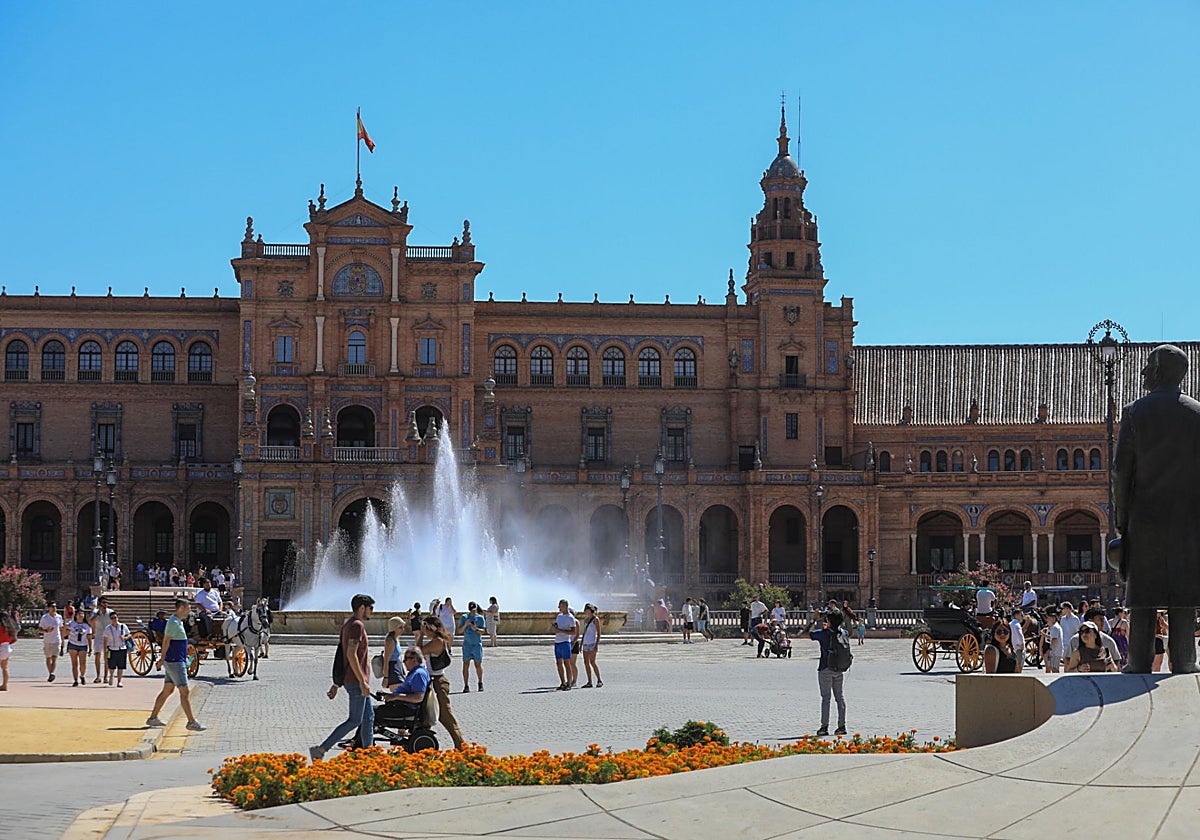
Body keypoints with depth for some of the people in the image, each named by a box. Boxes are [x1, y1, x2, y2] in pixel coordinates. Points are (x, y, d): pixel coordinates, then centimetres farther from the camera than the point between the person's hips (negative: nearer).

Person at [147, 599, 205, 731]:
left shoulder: (178, 622, 16)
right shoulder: (174, 622, -15)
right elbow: (166, 641, -20)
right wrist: (162, 659, -23)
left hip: (177, 661, 11)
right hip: (174, 662, -11)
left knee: (168, 690, 15)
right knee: (185, 692, -9)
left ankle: (153, 718, 21)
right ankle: (191, 722, -8)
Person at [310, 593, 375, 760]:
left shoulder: (347, 625, 16)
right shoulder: (357, 625, -15)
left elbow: (341, 656, 18)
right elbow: (351, 654, -24)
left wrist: (336, 684, 19)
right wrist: (362, 682, -24)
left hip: (355, 681, 10)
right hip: (356, 681, -10)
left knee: (369, 717, 13)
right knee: (354, 720, -6)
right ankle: (321, 750, -7)